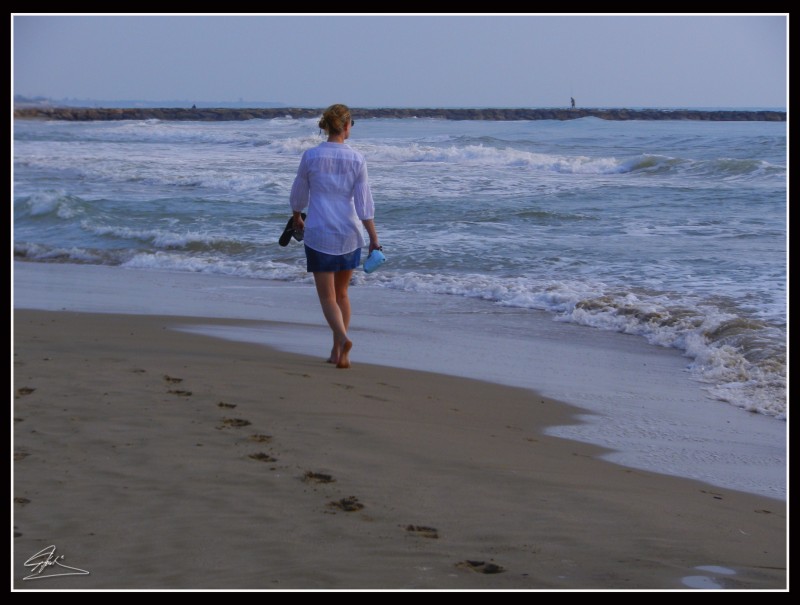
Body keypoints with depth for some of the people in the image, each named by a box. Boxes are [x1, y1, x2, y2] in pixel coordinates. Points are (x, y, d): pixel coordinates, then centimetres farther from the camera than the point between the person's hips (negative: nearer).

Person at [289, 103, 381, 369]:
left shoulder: (311, 156, -5)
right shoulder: (356, 159, -4)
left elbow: (299, 194, 7)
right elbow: (364, 203, -6)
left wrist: (297, 218, 27)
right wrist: (374, 238, -2)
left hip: (319, 233, -2)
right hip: (349, 233, 2)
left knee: (327, 297, 0)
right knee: (341, 292, 18)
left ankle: (343, 338, -26)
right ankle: (337, 351, 19)